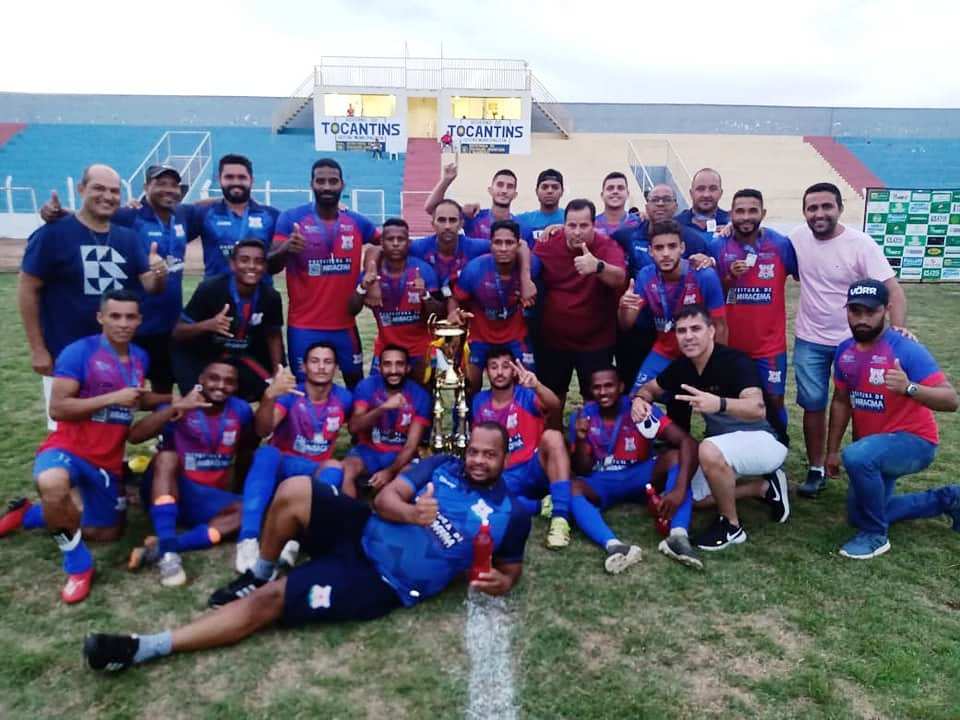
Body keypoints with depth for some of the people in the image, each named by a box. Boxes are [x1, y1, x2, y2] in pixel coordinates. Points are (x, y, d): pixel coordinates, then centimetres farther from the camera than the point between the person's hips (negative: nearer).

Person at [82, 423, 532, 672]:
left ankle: (146, 648, -8)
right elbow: (385, 499, 2)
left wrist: (498, 582, -13)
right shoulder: (441, 467, 7)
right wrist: (414, 514, -19)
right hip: (363, 535, 4)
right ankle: (259, 573, 7)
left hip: (381, 584, -4)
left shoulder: (509, 515, 1)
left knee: (270, 601, -16)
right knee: (294, 491, -21)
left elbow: (510, 567, 11)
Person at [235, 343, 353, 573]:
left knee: (335, 471, -31)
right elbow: (263, 430, -27)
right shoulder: (290, 393, -11)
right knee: (267, 453, -34)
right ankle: (248, 540, -43)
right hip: (281, 465, -2)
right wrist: (269, 395, -46)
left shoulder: (344, 398, -2)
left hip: (316, 471, 2)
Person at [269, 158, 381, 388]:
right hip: (304, 327, -3)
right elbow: (270, 266, -11)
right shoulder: (291, 218, -6)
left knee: (357, 384, 16)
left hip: (345, 325, 3)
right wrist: (285, 249, -33)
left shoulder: (357, 222, 3)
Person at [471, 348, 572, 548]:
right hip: (504, 477, 2)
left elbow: (555, 406, -29)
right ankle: (541, 505, -16)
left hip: (536, 470, -2)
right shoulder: (479, 401, 5)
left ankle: (560, 518, -34)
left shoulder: (527, 395, -6)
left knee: (552, 436, -32)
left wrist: (536, 385, -49)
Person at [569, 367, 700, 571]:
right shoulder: (582, 417, -8)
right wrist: (580, 440, -26)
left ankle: (678, 536, -45)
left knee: (675, 456, -28)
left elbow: (687, 442, -25)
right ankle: (614, 545, -52)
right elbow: (582, 471, -6)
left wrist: (680, 489, -38)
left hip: (640, 477, 0)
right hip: (601, 483, 1)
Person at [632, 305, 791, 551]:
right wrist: (639, 400, -15)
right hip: (723, 444, 8)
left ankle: (731, 525, -13)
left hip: (762, 441, -8)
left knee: (709, 450, -37)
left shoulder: (735, 361, -26)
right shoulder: (682, 366, -4)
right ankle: (764, 488, 15)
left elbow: (757, 409, -40)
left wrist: (719, 403, -60)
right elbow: (649, 388, 10)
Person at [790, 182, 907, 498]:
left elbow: (893, 290, -19)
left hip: (854, 340, -2)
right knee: (813, 405, 7)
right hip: (809, 340, 3)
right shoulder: (798, 237, -6)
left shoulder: (861, 244, -16)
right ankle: (816, 470, 22)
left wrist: (898, 329, -35)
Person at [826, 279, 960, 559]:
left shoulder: (907, 350, -23)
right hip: (875, 447, 8)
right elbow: (841, 401, 8)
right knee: (859, 515, 17)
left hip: (913, 441, -8)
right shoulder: (844, 350, -4)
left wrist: (910, 388, -48)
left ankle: (876, 535, -15)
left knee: (856, 456, -38)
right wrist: (832, 451, 9)